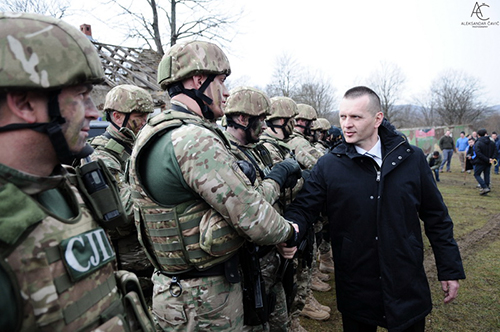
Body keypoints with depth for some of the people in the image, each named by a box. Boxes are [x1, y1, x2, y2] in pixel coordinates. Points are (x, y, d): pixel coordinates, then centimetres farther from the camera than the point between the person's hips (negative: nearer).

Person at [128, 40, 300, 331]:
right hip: (206, 301, -9)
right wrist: (289, 231, -5)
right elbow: (255, 219, -25)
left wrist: (273, 180, 6)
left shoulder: (155, 134, 5)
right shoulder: (195, 139, -26)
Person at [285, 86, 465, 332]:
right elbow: (303, 208, -9)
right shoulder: (328, 165, -8)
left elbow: (436, 217, 3)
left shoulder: (412, 158, -4)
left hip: (408, 286, 1)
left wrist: (450, 269, 5)